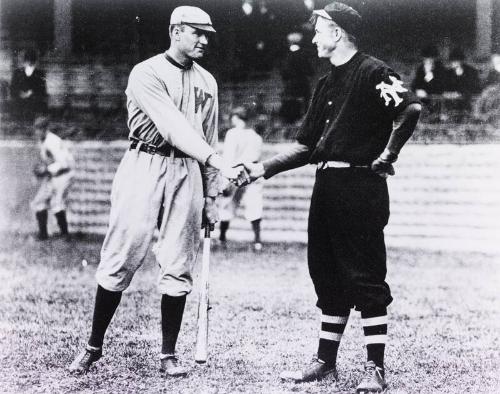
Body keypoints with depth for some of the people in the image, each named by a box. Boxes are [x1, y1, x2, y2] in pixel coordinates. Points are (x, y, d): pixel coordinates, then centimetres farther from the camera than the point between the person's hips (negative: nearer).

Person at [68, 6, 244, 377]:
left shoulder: (207, 82, 14)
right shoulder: (147, 73, -6)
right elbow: (172, 124, -19)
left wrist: (210, 195, 12)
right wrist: (217, 161, -28)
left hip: (186, 172, 5)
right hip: (145, 165, -4)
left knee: (178, 268, 2)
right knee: (120, 259, -3)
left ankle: (168, 355, 10)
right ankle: (94, 347, 9)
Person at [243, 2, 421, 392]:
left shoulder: (372, 72, -8)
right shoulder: (326, 84, 18)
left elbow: (411, 109, -23)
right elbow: (306, 146, 19)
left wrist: (386, 158, -18)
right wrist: (263, 169, 11)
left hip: (360, 185, -8)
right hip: (326, 185, 8)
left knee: (366, 278, -5)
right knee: (329, 276, 11)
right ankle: (326, 362, 19)